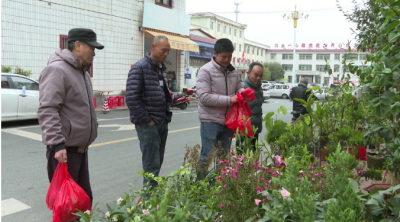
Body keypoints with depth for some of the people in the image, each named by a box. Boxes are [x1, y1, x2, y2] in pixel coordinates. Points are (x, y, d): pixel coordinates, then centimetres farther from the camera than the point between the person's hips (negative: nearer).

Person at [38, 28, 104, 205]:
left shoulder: (81, 71, 16)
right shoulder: (57, 70, -15)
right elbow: (47, 111, -23)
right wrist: (56, 144, -27)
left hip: (80, 147, 10)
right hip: (64, 149, -9)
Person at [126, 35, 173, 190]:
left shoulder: (160, 69, 14)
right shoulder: (140, 67, -11)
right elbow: (131, 98, -18)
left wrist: (166, 114, 8)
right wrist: (146, 120, -15)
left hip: (162, 123, 8)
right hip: (148, 125, -8)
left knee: (158, 162, 14)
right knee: (151, 164, -4)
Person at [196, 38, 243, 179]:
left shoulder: (233, 72, 10)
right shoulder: (206, 71, -10)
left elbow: (238, 88, 19)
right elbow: (204, 97, -19)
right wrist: (229, 99, -22)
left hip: (228, 121, 6)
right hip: (210, 121, -6)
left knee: (224, 156, 16)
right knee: (207, 156, 0)